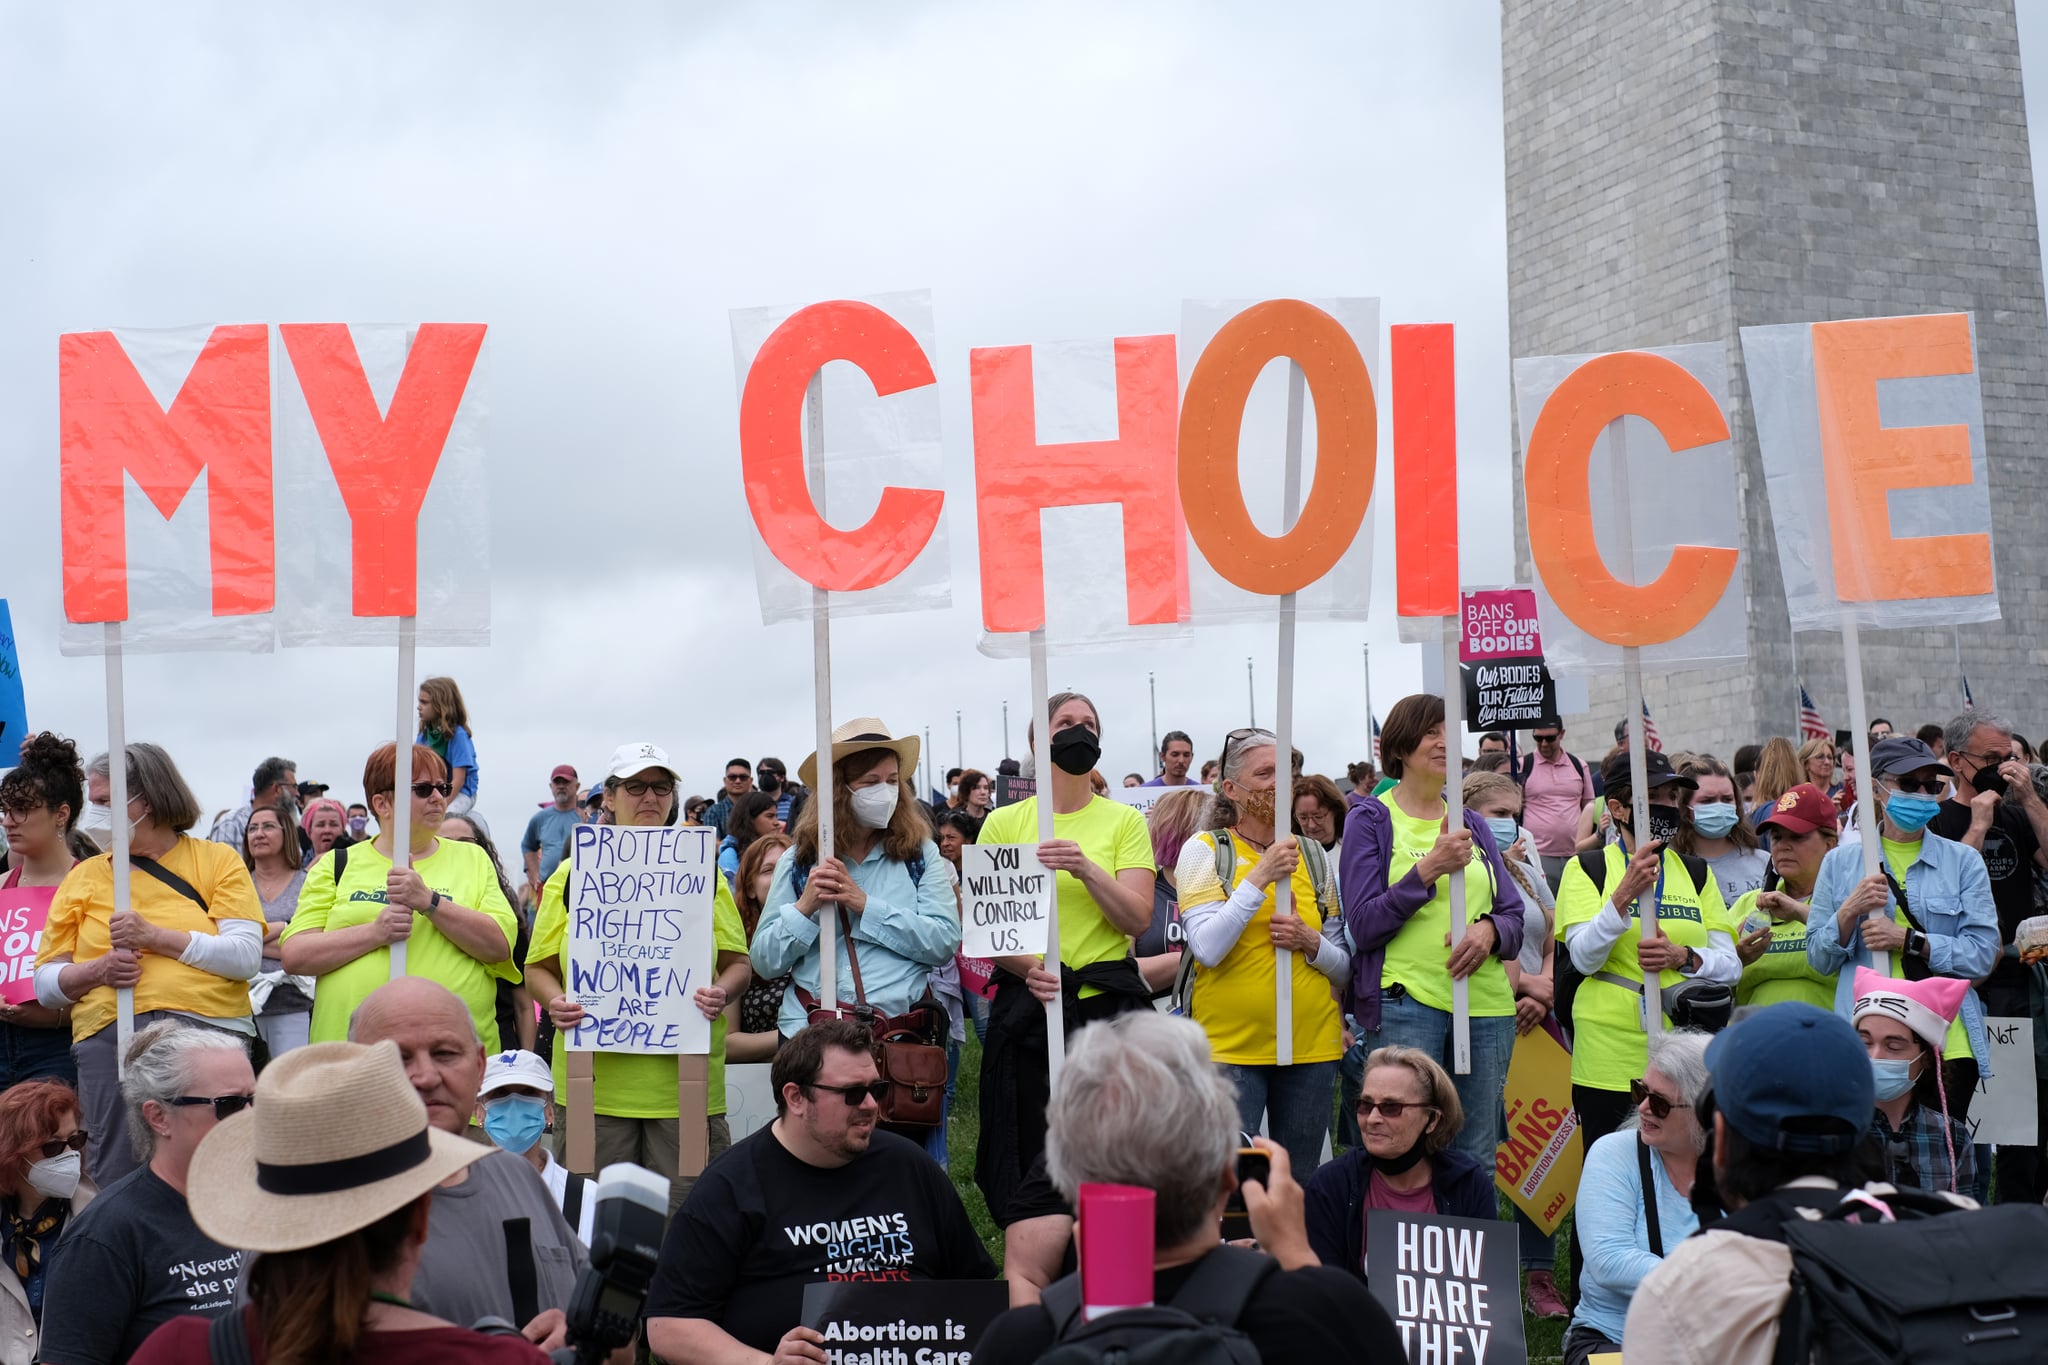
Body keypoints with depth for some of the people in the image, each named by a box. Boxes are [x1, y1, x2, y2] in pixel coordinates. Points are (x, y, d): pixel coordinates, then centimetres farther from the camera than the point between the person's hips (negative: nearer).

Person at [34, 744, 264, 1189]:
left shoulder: (218, 860, 7)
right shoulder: (84, 877, 15)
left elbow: (247, 956, -5)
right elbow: (45, 982, 12)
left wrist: (156, 937, -11)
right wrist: (100, 970, -8)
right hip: (108, 1037, 3)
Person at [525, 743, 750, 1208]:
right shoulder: (572, 873, 9)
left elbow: (738, 964, 10)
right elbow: (539, 967, 9)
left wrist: (723, 993, -12)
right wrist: (556, 1003, -12)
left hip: (685, 1082, 0)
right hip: (594, 1078, 0)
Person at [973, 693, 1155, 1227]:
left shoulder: (1125, 821, 7)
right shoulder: (1005, 822, 6)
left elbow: (1138, 920, -3)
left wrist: (1087, 869, -19)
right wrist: (1030, 968, -17)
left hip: (1109, 1003, 0)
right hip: (1026, 1007, 0)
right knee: (1029, 1166, 4)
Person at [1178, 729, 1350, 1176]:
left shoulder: (1313, 856, 11)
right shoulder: (1204, 851, -2)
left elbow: (1345, 966, 13)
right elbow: (1207, 949, -14)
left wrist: (1309, 942, -7)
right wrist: (1259, 877, -17)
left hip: (1312, 1043, 4)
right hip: (1230, 1044, -4)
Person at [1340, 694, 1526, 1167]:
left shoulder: (1472, 823, 17)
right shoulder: (1370, 819, 2)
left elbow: (1514, 916, 14)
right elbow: (1364, 925, -6)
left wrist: (1490, 929, -9)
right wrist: (1428, 869, -17)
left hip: (1485, 1004, 5)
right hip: (1405, 1003, -5)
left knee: (1476, 1159, 8)